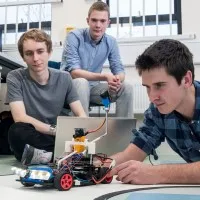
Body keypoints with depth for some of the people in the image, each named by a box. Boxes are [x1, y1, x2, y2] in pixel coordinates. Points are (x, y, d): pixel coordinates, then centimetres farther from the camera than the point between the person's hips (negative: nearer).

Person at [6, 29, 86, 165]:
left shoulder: (64, 78, -1)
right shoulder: (15, 78, -9)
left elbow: (81, 115, -2)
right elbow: (20, 118, -20)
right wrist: (56, 130, -23)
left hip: (56, 138, 2)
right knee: (17, 130, -36)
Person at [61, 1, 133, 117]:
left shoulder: (111, 42, -1)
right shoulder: (74, 37, -15)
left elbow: (119, 70, -1)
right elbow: (73, 72, -24)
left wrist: (118, 79, -28)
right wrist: (105, 77, -34)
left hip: (92, 87, 5)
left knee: (127, 88, -14)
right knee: (82, 82, -36)